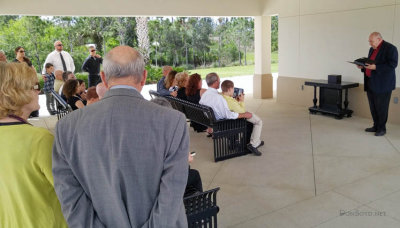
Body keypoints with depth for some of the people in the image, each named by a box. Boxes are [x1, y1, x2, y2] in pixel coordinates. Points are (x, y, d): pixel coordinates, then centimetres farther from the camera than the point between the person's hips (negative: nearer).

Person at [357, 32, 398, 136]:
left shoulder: (390, 48, -9)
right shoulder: (372, 49, 17)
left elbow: (392, 64, -18)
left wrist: (375, 67, -25)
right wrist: (363, 66, 4)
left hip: (382, 84, -8)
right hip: (371, 84, 8)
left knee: (381, 107, -1)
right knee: (373, 107, 12)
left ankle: (382, 128, 9)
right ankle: (376, 126, 23)